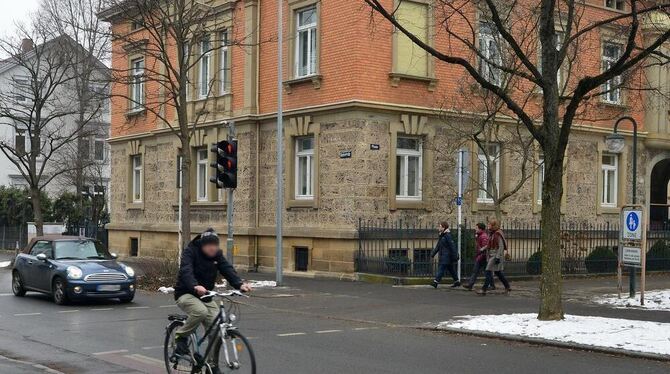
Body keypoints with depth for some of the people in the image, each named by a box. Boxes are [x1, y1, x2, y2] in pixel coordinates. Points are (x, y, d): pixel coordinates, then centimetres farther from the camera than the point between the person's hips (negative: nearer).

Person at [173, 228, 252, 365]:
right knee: (201, 311, -36)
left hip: (206, 296, 5)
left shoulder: (217, 254, 0)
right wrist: (195, 286, -53)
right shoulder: (190, 252, -16)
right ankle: (181, 336, -10)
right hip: (186, 294, -5)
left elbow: (227, 269, -14)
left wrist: (240, 284, -34)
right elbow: (186, 271, -33)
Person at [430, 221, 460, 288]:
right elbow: (438, 246, 20)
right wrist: (433, 254, 16)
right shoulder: (442, 236, 14)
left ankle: (436, 282, -15)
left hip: (447, 256, -9)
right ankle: (457, 282, 22)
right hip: (443, 256, 9)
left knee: (441, 268, -12)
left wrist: (454, 256, -17)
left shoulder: (447, 235, -15)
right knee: (451, 269, 14)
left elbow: (452, 246, -17)